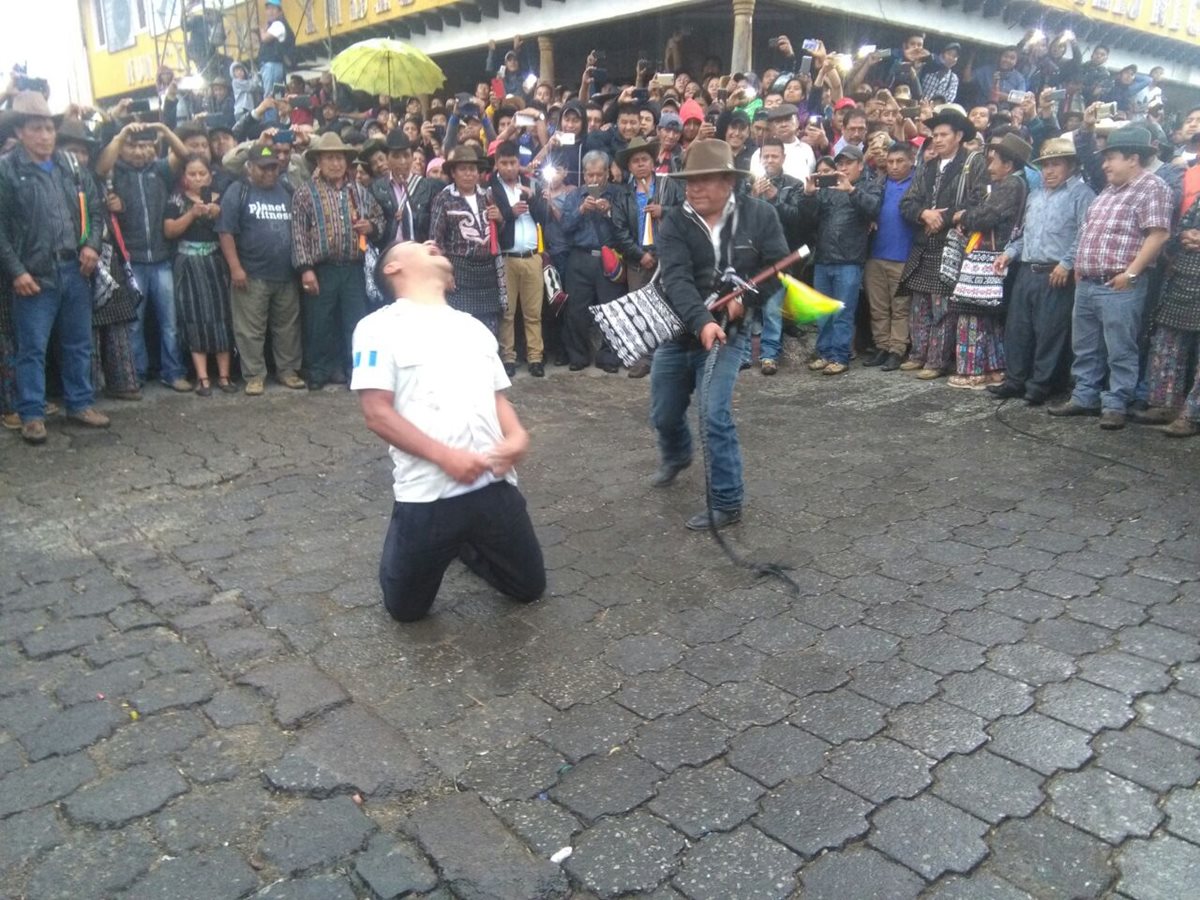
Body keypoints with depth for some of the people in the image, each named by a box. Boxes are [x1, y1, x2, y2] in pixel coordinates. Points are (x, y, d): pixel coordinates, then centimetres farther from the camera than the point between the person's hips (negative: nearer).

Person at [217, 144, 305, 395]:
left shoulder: (287, 192, 13)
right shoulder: (238, 192, -1)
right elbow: (225, 232, -6)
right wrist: (235, 267, -13)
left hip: (287, 274, 4)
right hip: (252, 275, -4)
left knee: (287, 326, 10)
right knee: (251, 329, 0)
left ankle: (288, 370, 20)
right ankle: (254, 375, 8)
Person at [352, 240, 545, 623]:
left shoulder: (474, 326, 16)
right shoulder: (380, 327, -3)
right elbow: (377, 412, -10)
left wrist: (517, 436, -5)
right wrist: (445, 456, -18)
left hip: (494, 484, 5)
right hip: (427, 494, -4)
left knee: (530, 588, 17)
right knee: (406, 608, 10)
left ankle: (468, 545, 41)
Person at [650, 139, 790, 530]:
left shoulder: (759, 214, -8)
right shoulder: (674, 222, -10)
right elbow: (676, 279, -23)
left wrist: (745, 299, -20)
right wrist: (701, 322, -39)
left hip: (727, 331, -2)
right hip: (677, 330, 3)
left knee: (715, 416, -15)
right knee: (664, 416, 16)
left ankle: (727, 503, 1)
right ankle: (676, 456, 52)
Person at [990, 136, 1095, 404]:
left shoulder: (1081, 194, -4)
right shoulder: (1035, 195, 21)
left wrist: (1067, 263, -19)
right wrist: (1010, 253, 11)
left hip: (1056, 275, -7)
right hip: (1026, 271, 7)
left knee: (1049, 332, -2)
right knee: (1016, 327, 9)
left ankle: (1039, 386, 6)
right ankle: (1014, 380, 19)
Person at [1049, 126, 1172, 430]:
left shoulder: (1152, 187, -7)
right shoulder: (1110, 190, 19)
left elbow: (1158, 234, -16)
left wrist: (1130, 273, -19)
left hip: (1119, 287, -9)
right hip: (1086, 284, 9)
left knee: (1120, 351, -2)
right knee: (1085, 348, 14)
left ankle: (1115, 405, 6)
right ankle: (1084, 398, 24)